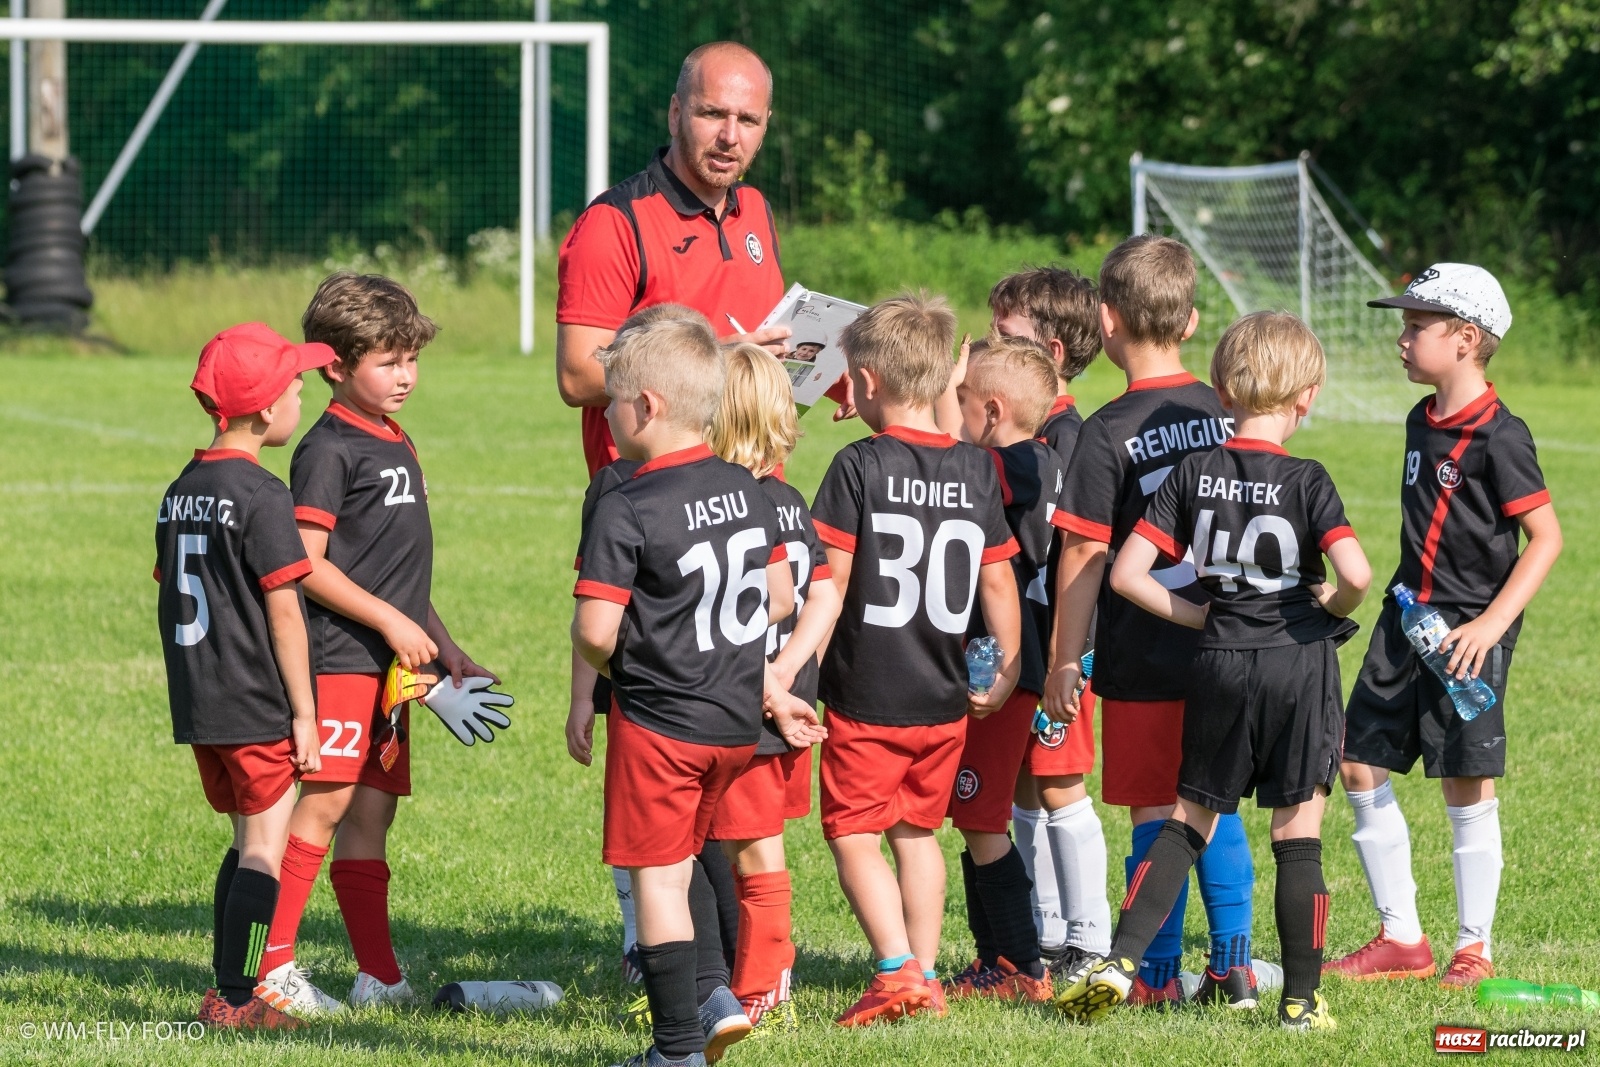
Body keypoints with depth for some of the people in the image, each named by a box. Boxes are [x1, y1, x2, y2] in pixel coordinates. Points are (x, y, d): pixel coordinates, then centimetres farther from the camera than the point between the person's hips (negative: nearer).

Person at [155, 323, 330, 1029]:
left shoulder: (181, 492, 10)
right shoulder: (263, 497, -14)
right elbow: (283, 608, -15)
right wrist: (303, 712, -12)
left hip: (198, 704, 8)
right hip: (258, 705, -8)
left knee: (247, 843, 18)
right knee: (266, 848, -3)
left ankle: (226, 991, 19)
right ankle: (235, 999, -7)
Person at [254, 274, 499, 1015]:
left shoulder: (397, 446, 19)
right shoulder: (330, 449, -9)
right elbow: (305, 564, -16)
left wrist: (446, 649, 24)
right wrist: (392, 621, -17)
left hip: (391, 661, 9)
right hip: (340, 655, -9)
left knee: (372, 813, 10)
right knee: (323, 804, -13)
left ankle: (380, 976, 12)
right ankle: (272, 970, -14)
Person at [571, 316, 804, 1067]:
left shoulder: (627, 511, -17)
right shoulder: (747, 491, 4)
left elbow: (594, 632, -20)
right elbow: (779, 600, 11)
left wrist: (615, 665, 1)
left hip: (656, 722, -7)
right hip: (737, 720, 7)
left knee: (656, 876, 2)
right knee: (680, 857, 24)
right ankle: (713, 994, 14)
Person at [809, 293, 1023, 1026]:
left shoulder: (859, 466, -12)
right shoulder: (977, 470, 2)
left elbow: (830, 580, -13)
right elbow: (997, 581, 5)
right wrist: (1008, 669, 15)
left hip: (865, 694, -5)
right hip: (943, 698, 5)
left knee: (854, 834, 2)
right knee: (918, 832, 18)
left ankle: (897, 969, -11)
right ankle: (926, 978, 19)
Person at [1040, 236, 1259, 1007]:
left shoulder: (1110, 433, -13)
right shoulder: (1226, 416, 4)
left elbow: (1086, 555, -13)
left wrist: (1065, 661, -7)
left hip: (1143, 660, -5)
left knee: (1156, 814, 2)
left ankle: (1158, 978, 6)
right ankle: (1232, 965, 13)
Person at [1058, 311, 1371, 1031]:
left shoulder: (1194, 473, 1)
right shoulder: (1306, 481, -9)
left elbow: (1127, 573, -3)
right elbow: (1355, 573, -22)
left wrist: (1200, 617, 8)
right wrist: (1332, 610, 0)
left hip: (1219, 668, 3)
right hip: (1298, 660, -3)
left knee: (1191, 819, 14)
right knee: (1298, 837, 4)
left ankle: (1118, 963, 3)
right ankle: (1302, 999, 7)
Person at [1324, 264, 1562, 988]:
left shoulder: (1499, 436, -14)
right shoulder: (1422, 423, 10)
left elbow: (1546, 536, -15)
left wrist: (1493, 623, -22)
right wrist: (1403, 607, 18)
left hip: (1469, 631, -8)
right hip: (1407, 617, 8)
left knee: (1467, 788, -3)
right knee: (1361, 767, 5)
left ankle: (1473, 948, 9)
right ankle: (1400, 938, 14)